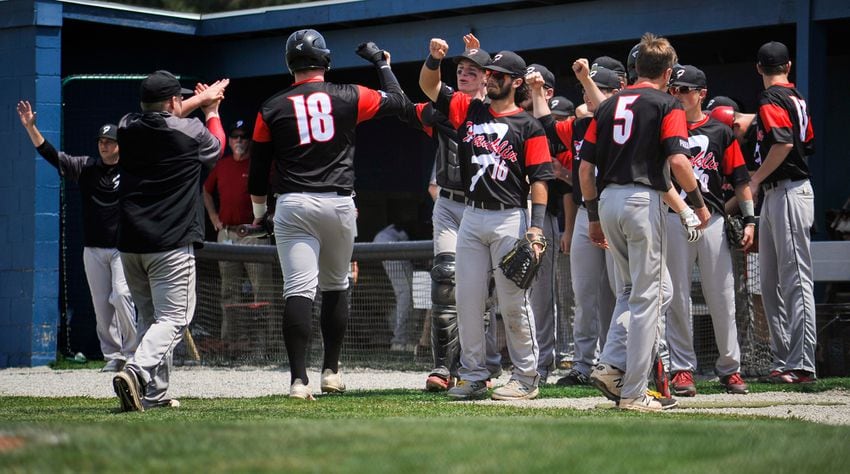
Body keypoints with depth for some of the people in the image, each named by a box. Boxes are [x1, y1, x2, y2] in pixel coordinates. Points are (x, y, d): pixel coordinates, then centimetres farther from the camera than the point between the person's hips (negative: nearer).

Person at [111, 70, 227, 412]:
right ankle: (137, 372, -28)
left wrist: (200, 99, 40)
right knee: (172, 319, -5)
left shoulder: (127, 127, 5)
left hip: (129, 242, 5)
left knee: (149, 316, 16)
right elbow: (216, 148, 18)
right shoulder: (191, 132, -7)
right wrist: (211, 111, 37)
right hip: (172, 243, -5)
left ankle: (154, 394, 13)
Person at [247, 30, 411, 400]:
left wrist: (258, 211, 21)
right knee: (336, 287, 18)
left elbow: (259, 168, 7)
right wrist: (382, 63, 28)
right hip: (339, 203, 1)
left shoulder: (272, 109, 3)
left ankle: (299, 379, -18)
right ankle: (331, 372, 23)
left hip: (292, 204, -1)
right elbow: (398, 102, 15)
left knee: (299, 290, -8)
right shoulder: (348, 97, 2)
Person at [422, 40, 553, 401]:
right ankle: (473, 376, 11)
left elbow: (539, 179, -6)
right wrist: (434, 59, -10)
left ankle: (526, 378, 4)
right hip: (471, 217, 5)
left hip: (510, 219, -5)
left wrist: (536, 227, -15)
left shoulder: (528, 126, -2)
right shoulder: (469, 110, 12)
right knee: (468, 298, 5)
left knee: (513, 300, -4)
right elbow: (430, 87, 10)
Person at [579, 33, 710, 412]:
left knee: (631, 289, 21)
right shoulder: (667, 105, -1)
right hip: (643, 200, -6)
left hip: (607, 200, 6)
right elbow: (678, 160, -13)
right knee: (646, 295, -1)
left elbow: (585, 167, 12)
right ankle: (633, 392, -2)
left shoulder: (609, 106, 15)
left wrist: (594, 217, 19)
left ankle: (611, 365, 5)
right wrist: (698, 203, -1)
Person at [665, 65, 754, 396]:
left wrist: (749, 220, -2)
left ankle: (730, 367, 12)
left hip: (712, 219, 0)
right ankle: (682, 368, 6)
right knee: (677, 297, 0)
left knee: (721, 297, 3)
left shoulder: (720, 132, 8)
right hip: (673, 218, 0)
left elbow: (740, 179, 6)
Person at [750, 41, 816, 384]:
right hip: (775, 196, 10)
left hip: (787, 192, -10)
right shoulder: (796, 98, 17)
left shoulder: (771, 99, -11)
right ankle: (783, 361, 14)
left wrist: (756, 180, -16)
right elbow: (808, 143, 22)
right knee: (770, 281, 12)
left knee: (795, 280, -11)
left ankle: (801, 365, -14)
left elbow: (784, 142, -25)